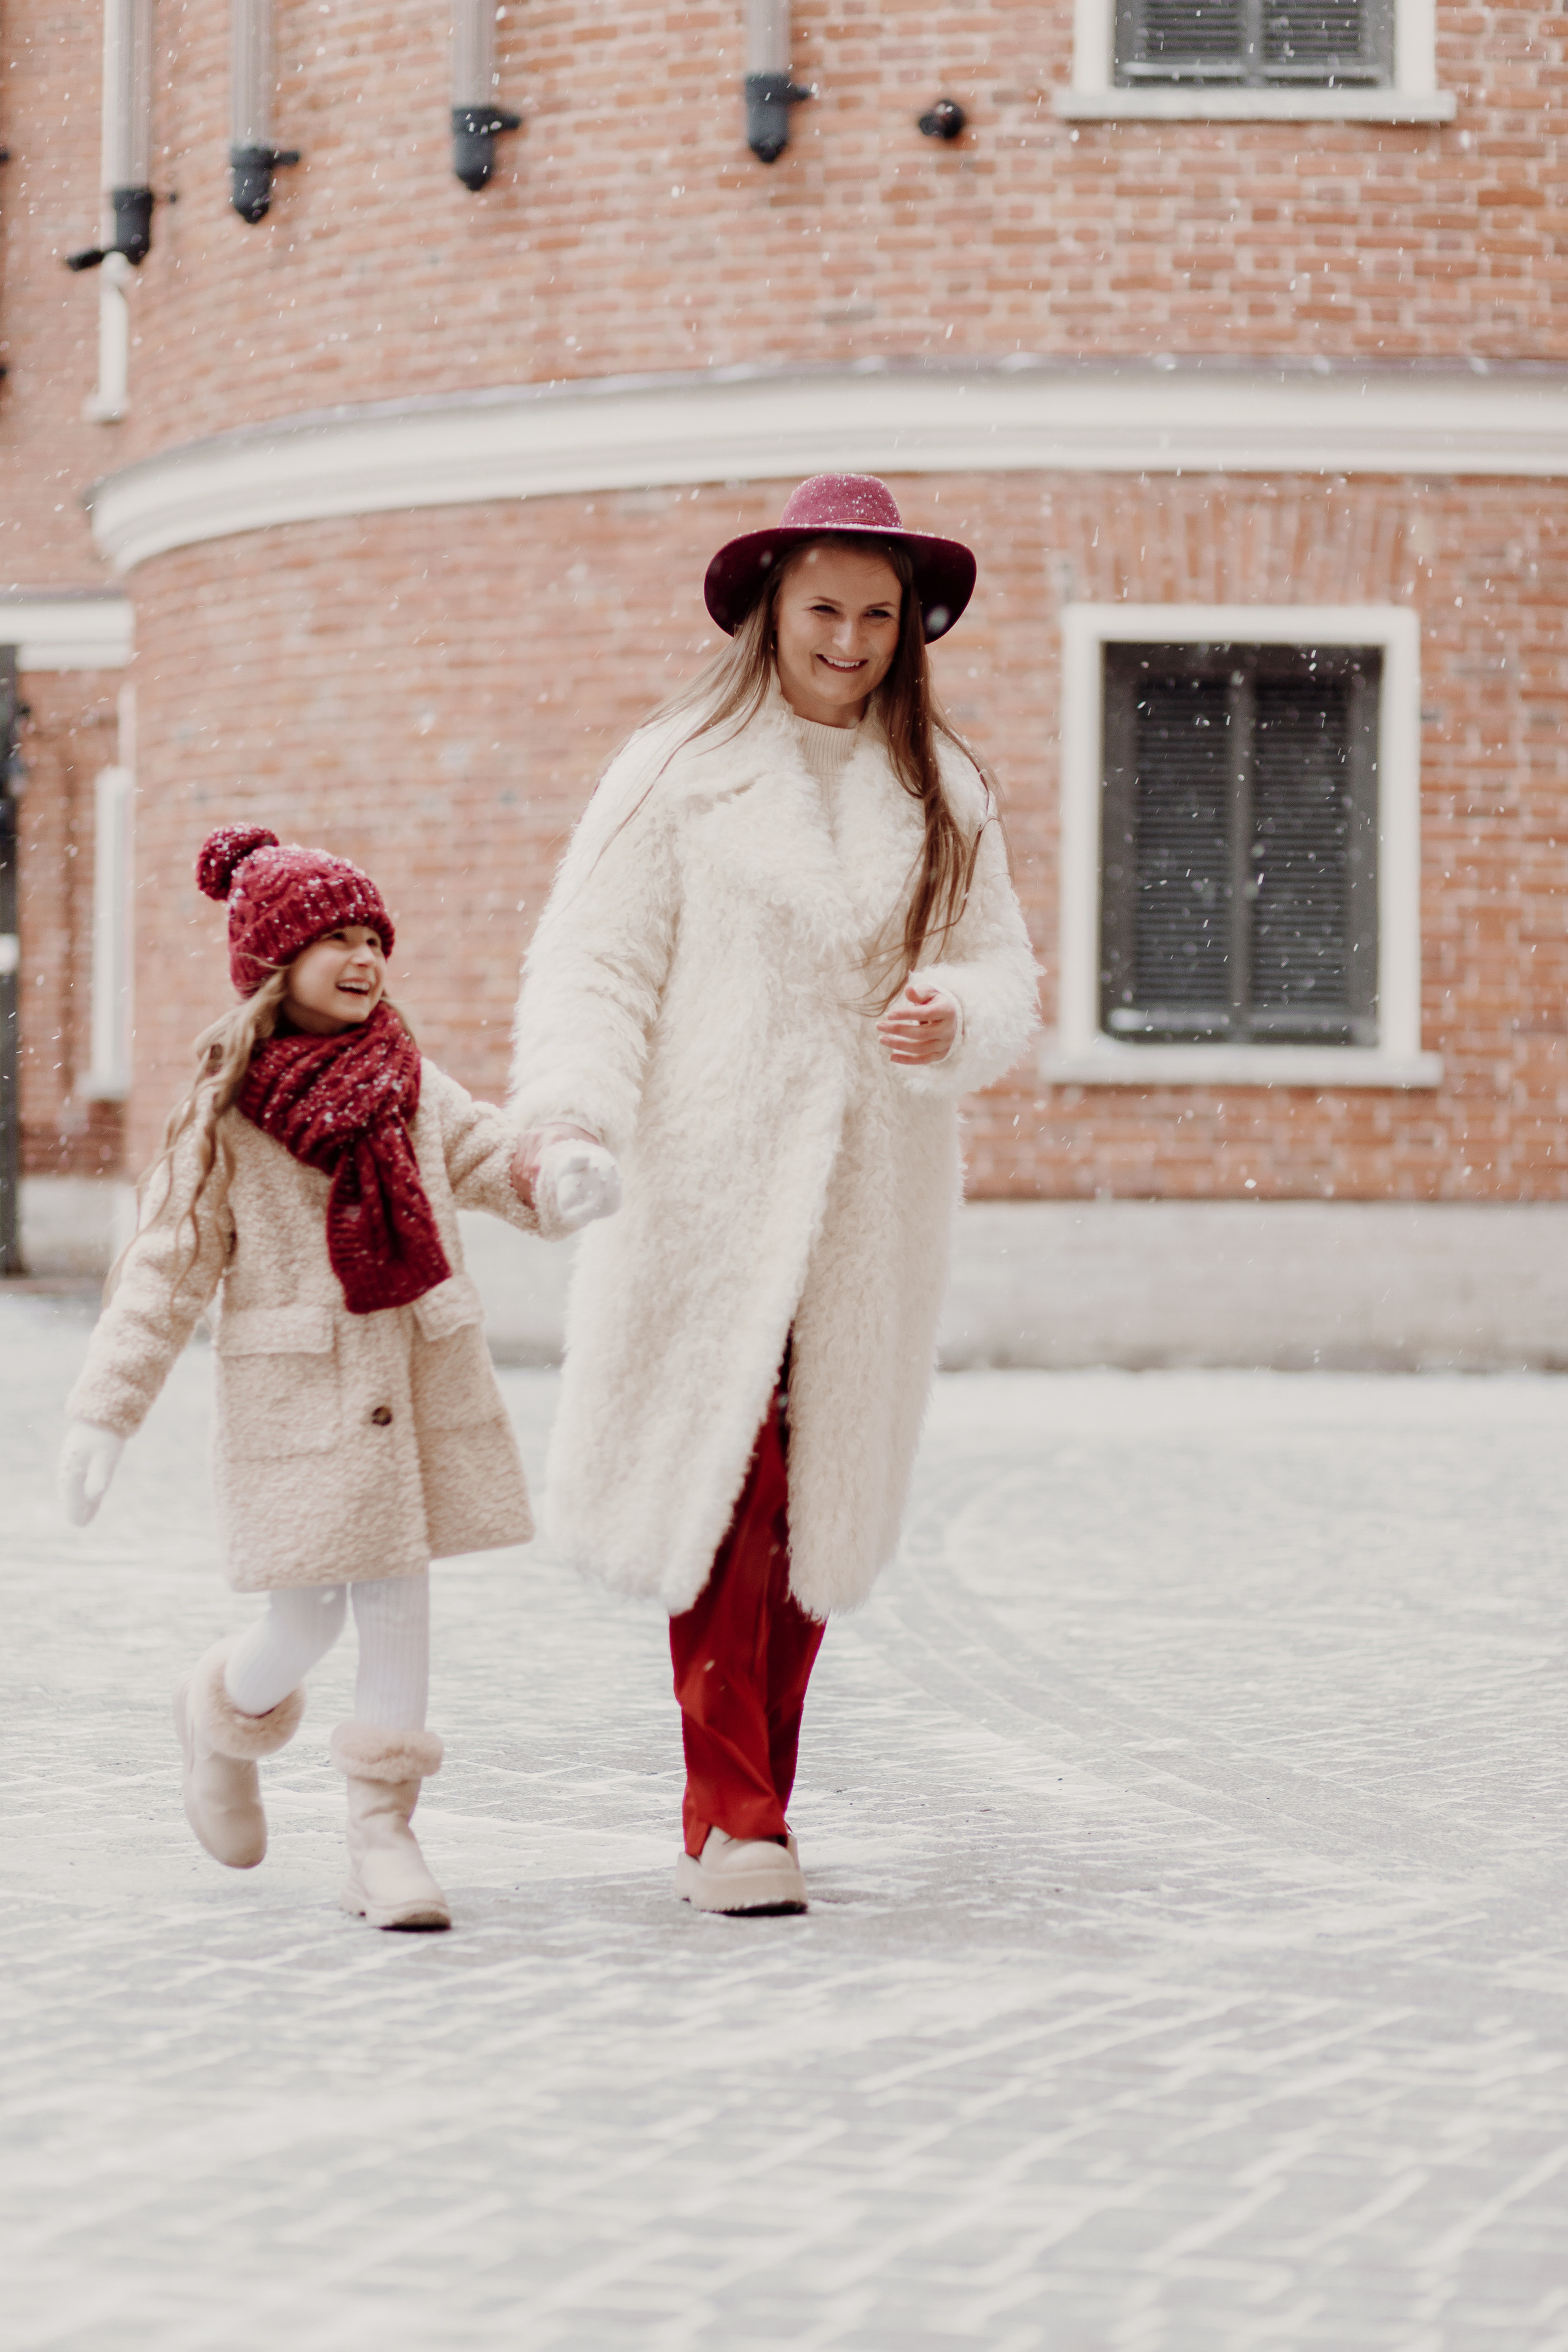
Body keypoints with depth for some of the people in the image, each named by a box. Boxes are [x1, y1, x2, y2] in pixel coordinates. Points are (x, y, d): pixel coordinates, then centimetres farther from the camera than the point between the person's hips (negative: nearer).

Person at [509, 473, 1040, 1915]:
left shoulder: (944, 793, 12)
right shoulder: (682, 769, 1)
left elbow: (1004, 981, 11)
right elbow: (595, 964, -3)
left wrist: (951, 1018, -12)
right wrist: (568, 1115, -19)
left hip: (871, 1203, 4)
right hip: (711, 1187, -3)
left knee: (815, 1511, 4)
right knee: (724, 1486, -10)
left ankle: (742, 1815, 14)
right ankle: (734, 1820, -5)